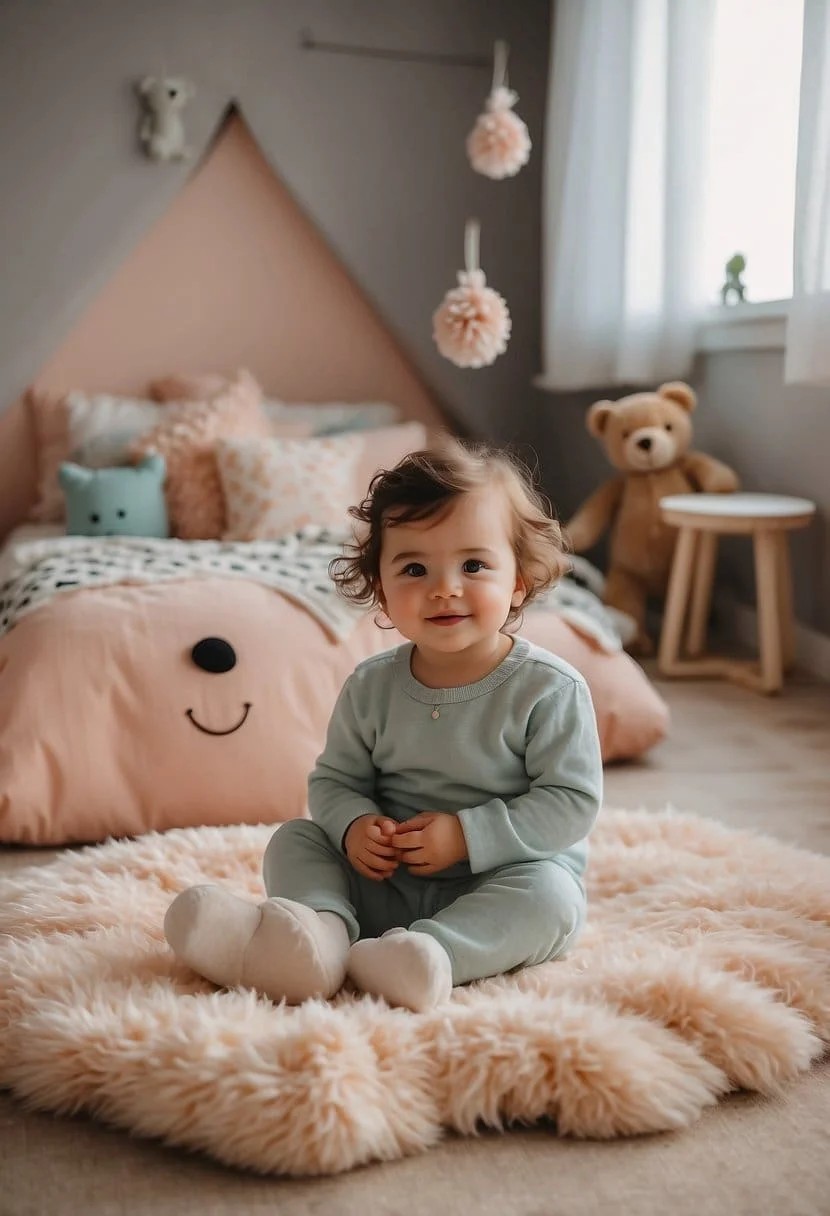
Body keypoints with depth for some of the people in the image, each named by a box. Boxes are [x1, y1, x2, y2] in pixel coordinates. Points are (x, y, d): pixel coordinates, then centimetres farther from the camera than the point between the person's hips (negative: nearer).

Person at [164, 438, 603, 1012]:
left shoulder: (549, 689, -13)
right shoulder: (372, 686, -1)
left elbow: (573, 801, -15)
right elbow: (336, 779, 7)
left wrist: (467, 835, -23)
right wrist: (354, 825, -17)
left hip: (502, 884, -4)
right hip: (385, 883, 4)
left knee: (550, 892, -31)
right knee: (295, 839, -7)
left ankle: (432, 952, -44)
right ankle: (321, 929, -36)